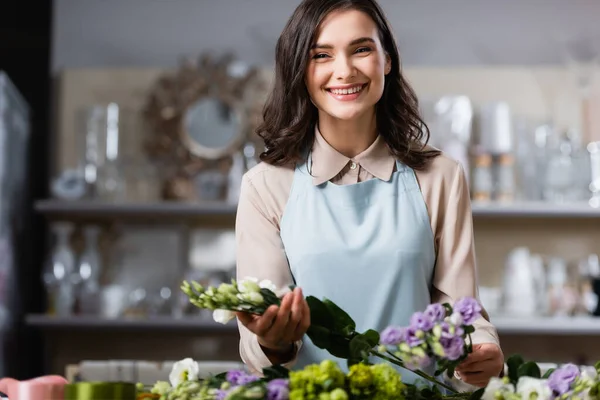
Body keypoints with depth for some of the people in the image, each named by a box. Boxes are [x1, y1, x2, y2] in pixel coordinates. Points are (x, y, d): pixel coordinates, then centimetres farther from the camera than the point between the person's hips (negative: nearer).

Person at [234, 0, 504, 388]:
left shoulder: (439, 178, 4)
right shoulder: (266, 185, 1)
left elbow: (457, 303, 4)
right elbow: (259, 333, -2)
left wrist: (484, 351, -16)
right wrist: (275, 346, -23)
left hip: (419, 389, 1)